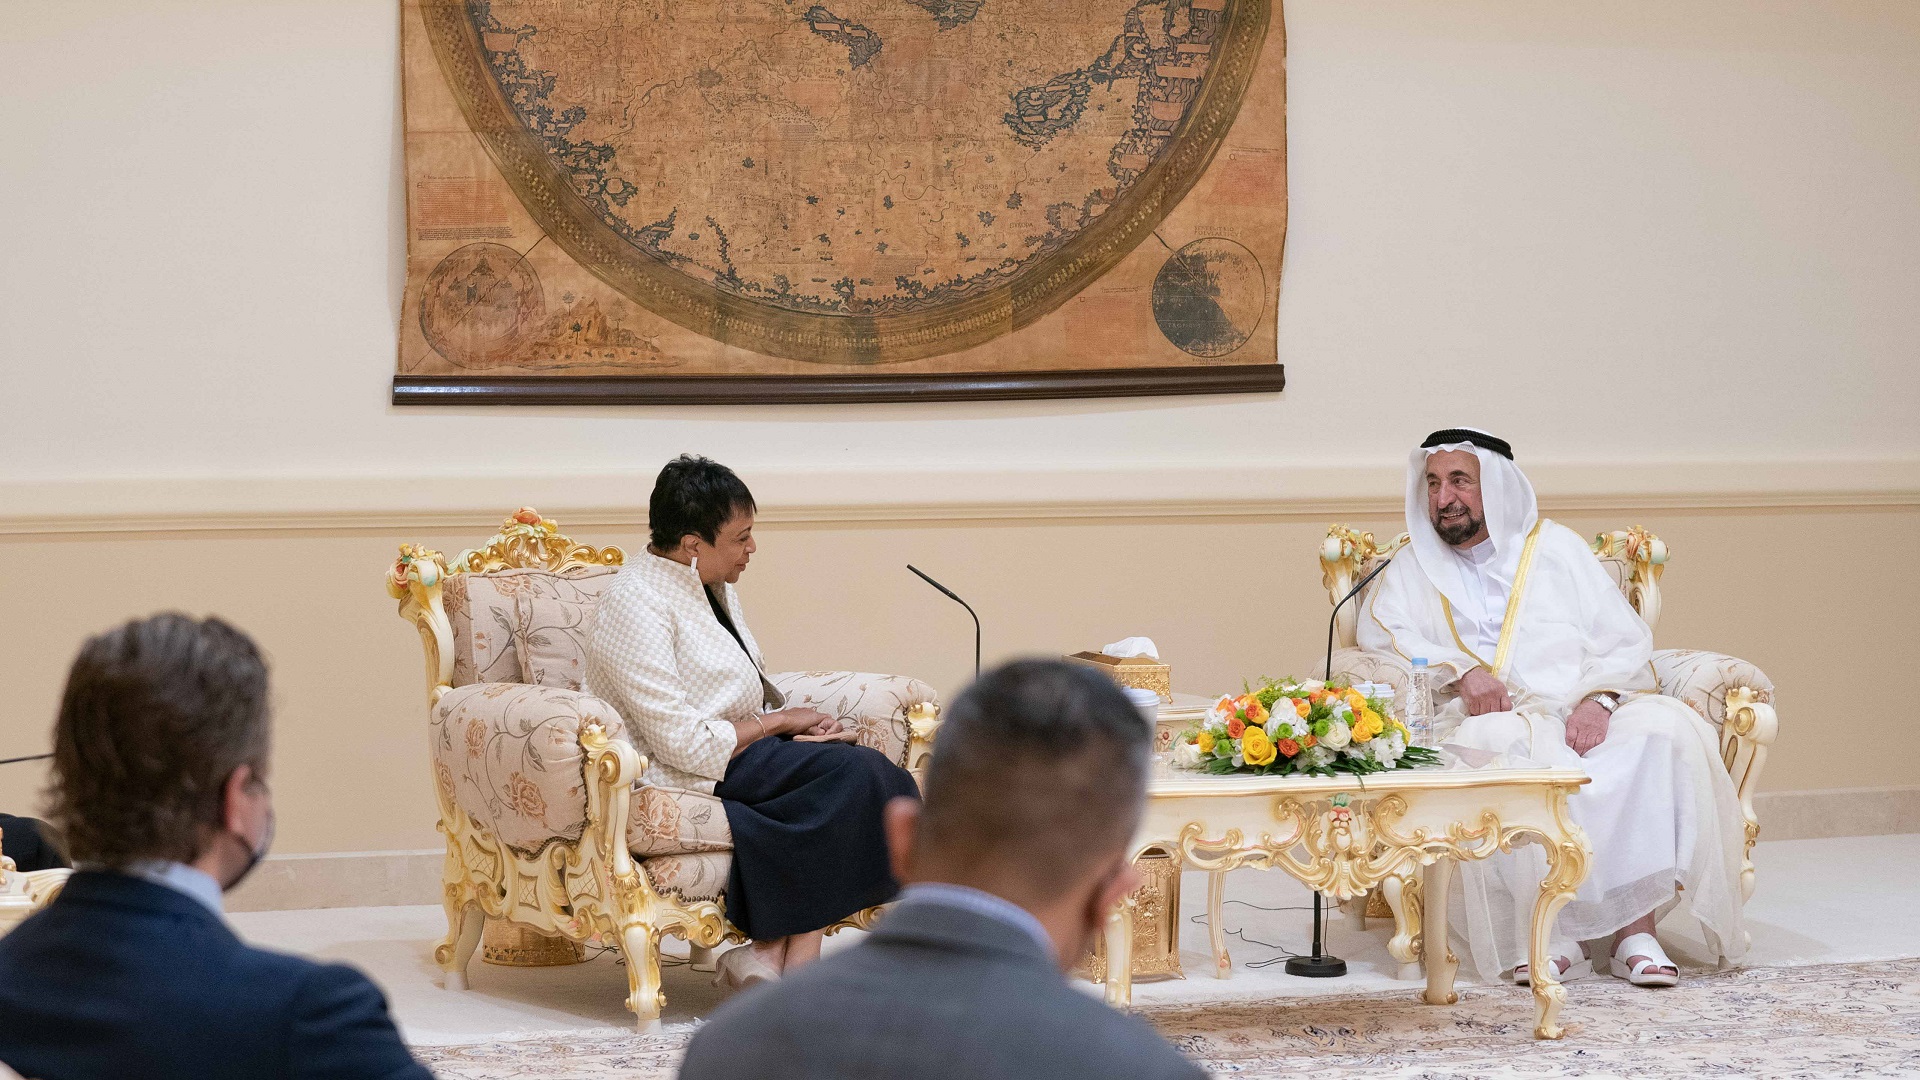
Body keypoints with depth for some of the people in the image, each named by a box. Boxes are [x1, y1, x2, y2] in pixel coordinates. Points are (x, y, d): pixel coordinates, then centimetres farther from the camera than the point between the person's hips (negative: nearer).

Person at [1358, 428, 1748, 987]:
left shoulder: (1556, 547, 17)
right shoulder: (1415, 569, 19)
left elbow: (1627, 642, 10)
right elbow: (1378, 632, 0)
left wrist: (1598, 698, -12)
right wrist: (1459, 669, -17)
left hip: (1585, 714, 1)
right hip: (1495, 721, -1)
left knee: (1667, 729, -30)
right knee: (1498, 747, -38)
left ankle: (1635, 927, -32)